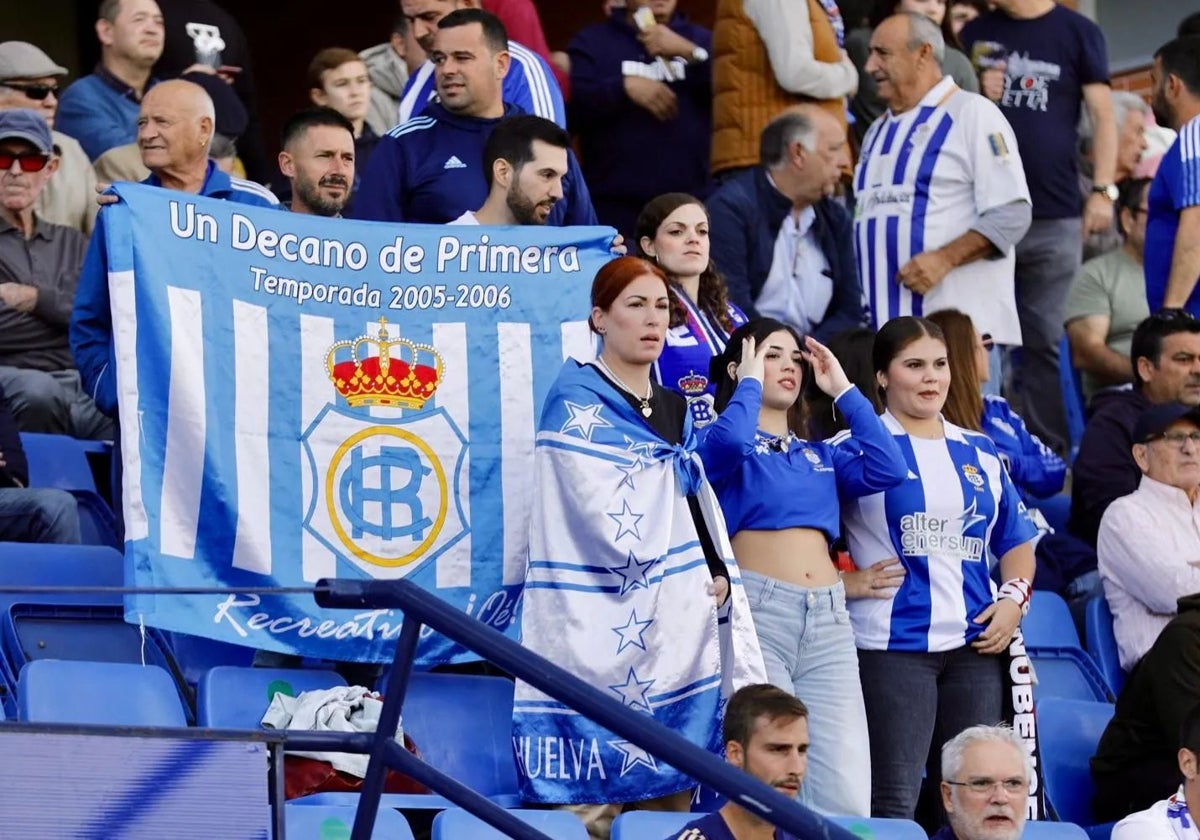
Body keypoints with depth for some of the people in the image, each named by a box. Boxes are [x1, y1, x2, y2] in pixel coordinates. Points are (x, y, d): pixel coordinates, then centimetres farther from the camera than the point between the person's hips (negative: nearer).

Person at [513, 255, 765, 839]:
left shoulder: (674, 409, 18)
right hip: (606, 636, -7)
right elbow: (618, 527, -13)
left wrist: (719, 581, 0)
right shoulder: (577, 405, -5)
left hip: (678, 635, 7)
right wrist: (686, 578, -4)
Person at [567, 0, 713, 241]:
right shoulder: (592, 42, 10)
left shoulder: (700, 40, 14)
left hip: (692, 202, 1)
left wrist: (690, 53, -11)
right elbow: (569, 106, -4)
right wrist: (624, 86, -13)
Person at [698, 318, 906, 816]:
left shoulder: (822, 456, 25)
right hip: (757, 611, -5)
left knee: (846, 796, -8)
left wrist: (843, 391, 15)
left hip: (828, 622, 5)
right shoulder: (723, 443, 9)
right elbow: (728, 442, -16)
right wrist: (750, 382, 2)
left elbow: (888, 471, 8)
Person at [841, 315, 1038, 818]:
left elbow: (1016, 540, 22)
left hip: (974, 644, 5)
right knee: (894, 802, -9)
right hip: (892, 643, -5)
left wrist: (1015, 597, 5)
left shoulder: (979, 452, 17)